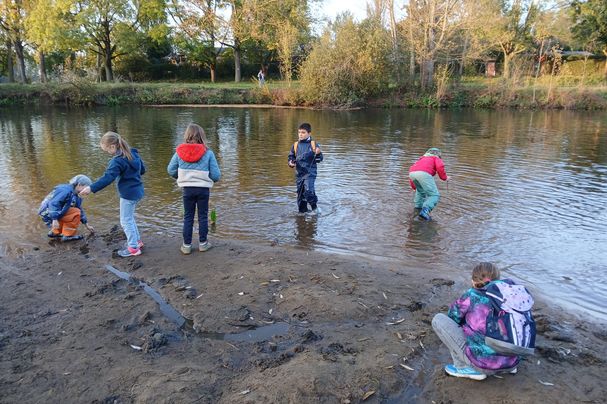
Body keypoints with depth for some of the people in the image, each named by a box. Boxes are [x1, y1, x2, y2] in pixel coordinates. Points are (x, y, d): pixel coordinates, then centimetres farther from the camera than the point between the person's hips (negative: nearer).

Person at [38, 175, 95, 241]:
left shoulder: (75, 196, 10)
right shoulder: (66, 190, -21)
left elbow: (81, 210, 18)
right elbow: (53, 203, -29)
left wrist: (87, 226, 22)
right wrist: (55, 219, -32)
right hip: (48, 213, -10)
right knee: (76, 213, -16)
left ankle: (55, 232, 22)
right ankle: (68, 235, -8)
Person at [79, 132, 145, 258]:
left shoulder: (117, 161, -21)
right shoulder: (133, 153, 4)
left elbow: (107, 178, -29)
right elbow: (142, 169, 14)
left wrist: (91, 188, -31)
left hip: (128, 193, -9)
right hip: (137, 190, 9)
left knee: (126, 221, 3)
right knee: (129, 217, 24)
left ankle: (133, 248, 8)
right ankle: (137, 240, 33)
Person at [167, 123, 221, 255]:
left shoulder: (179, 152, -5)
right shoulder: (208, 153, -11)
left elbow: (171, 170, 2)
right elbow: (216, 175, -10)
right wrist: (210, 179, 12)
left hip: (187, 189, 2)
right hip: (203, 188, -1)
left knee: (188, 217, 13)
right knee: (203, 216, 13)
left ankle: (187, 245, 17)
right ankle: (203, 243, 20)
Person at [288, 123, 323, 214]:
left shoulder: (314, 144, -3)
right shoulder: (295, 145, 5)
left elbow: (319, 159, -1)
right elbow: (291, 156, 17)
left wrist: (318, 154, -21)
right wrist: (291, 163, -3)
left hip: (310, 172, -4)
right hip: (299, 173, 4)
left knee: (308, 191, -23)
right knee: (300, 193, 11)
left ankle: (314, 207, 1)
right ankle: (302, 211, 26)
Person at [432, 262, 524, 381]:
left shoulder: (472, 295, -4)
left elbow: (453, 317, 11)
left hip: (484, 364, -6)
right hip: (511, 363, 6)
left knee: (438, 319, 2)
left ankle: (467, 368, 2)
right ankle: (508, 365, 16)